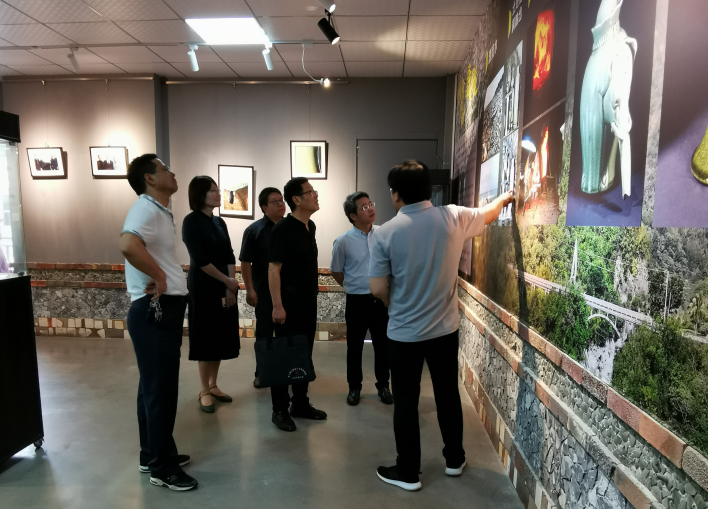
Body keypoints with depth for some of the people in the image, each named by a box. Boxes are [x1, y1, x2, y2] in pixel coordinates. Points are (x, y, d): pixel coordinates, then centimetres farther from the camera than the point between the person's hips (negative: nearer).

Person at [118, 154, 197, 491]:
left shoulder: (160, 211, 16)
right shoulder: (146, 209, -15)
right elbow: (128, 245, -36)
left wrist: (163, 276, 9)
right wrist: (158, 277, -23)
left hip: (166, 309, 10)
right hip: (153, 311, -10)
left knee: (156, 385, 18)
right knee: (160, 388, 0)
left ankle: (153, 453, 34)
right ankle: (162, 467, 15)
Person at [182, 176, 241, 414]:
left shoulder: (220, 222, 9)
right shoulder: (191, 221, -10)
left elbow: (230, 256, 5)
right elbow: (200, 260, -16)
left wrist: (230, 287, -6)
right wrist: (227, 281, -11)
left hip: (224, 287, 6)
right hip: (203, 287, -6)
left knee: (221, 337, 10)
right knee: (206, 338, 2)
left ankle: (213, 385, 24)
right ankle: (204, 390, 16)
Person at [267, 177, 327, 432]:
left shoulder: (310, 226, 10)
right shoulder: (283, 229, -14)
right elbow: (273, 270, -17)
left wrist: (312, 294, 16)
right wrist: (277, 306, -21)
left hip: (309, 299, 8)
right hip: (290, 301, -8)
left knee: (304, 354, 14)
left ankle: (300, 404, 27)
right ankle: (280, 410, 15)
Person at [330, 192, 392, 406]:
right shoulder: (343, 241, -10)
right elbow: (336, 271, 4)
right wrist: (354, 287, 8)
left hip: (381, 299, 2)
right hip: (357, 301, -2)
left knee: (383, 345, 12)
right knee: (354, 347, 11)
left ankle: (383, 386, 31)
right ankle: (354, 387, 28)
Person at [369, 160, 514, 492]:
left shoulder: (385, 233, -16)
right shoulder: (453, 218, -8)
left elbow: (378, 289, -14)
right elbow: (488, 214, 14)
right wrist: (504, 198, 36)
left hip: (404, 333, -3)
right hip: (445, 328, 3)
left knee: (405, 402, 12)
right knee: (448, 394, 20)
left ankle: (408, 472, 25)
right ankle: (454, 460, 38)